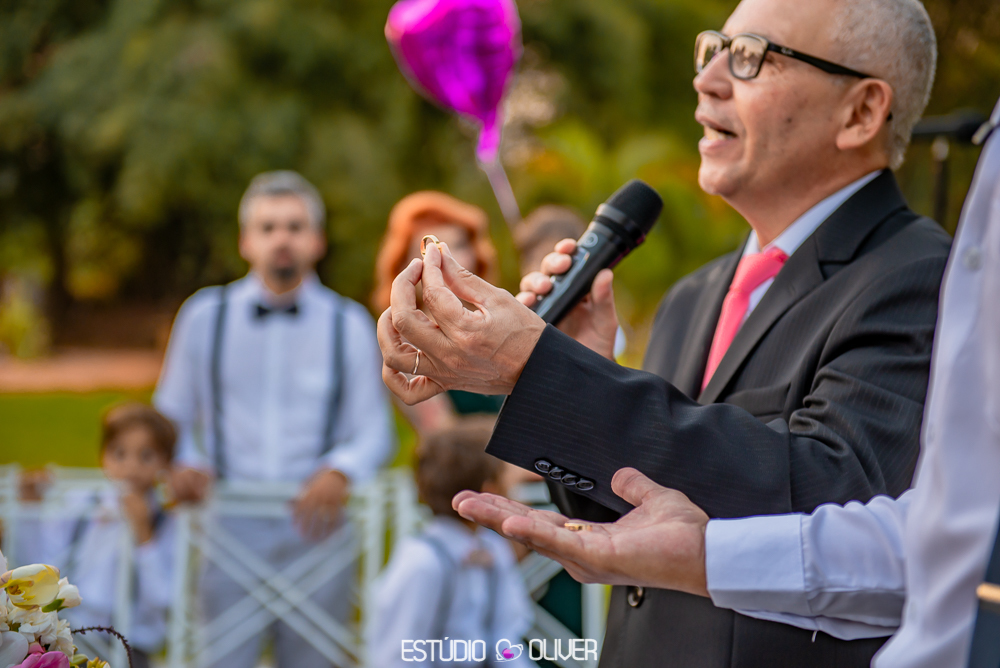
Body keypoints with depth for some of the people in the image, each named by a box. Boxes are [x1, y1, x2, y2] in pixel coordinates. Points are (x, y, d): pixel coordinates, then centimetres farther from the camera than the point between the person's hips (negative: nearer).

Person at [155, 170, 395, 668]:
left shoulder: (349, 324, 7)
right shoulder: (205, 315, 8)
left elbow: (374, 430, 6)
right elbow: (171, 417, 14)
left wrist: (340, 472, -14)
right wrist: (185, 464, -7)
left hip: (315, 527, 0)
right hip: (230, 527, 0)